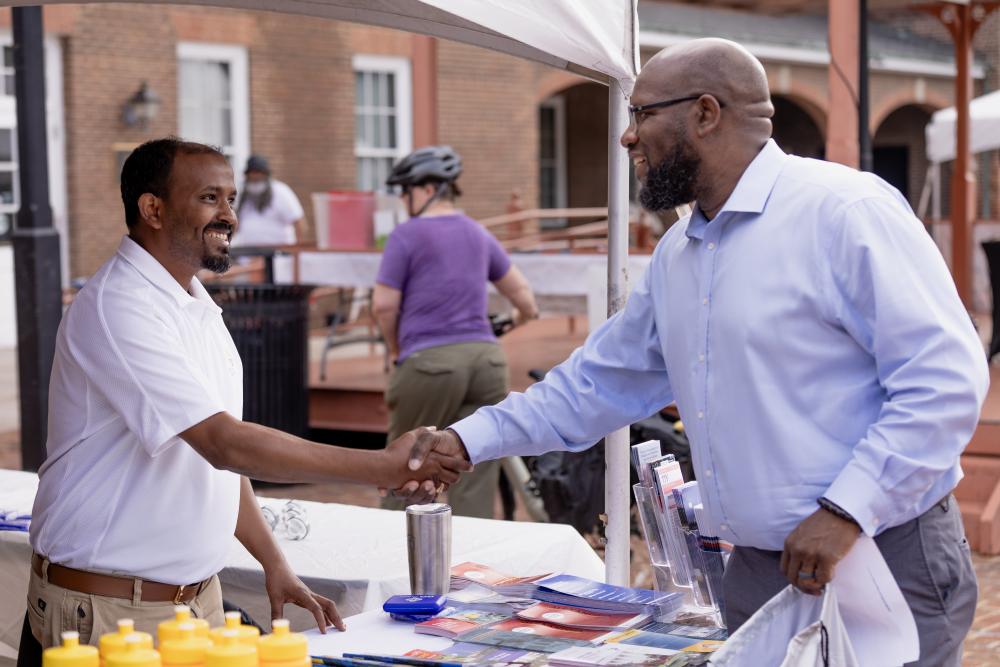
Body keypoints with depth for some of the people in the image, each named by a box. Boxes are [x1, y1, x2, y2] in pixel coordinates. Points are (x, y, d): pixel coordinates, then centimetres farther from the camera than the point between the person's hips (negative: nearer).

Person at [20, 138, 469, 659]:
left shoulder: (199, 309, 12)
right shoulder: (117, 309, -18)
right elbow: (225, 443, -25)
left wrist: (275, 565, 11)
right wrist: (383, 467, -26)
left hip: (199, 597, 8)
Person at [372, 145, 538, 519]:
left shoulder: (408, 235, -3)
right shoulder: (477, 234, 15)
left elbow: (384, 304, -8)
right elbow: (521, 291, 24)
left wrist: (396, 349, 10)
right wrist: (525, 314, 46)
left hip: (430, 362, -5)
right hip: (485, 358, 5)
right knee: (477, 481, 4)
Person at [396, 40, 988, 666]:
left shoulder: (846, 210, -13)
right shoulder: (675, 254, 13)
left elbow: (946, 376, -18)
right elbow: (601, 379, 22)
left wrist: (846, 511, -22)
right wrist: (469, 440, 16)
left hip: (885, 562, -7)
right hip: (758, 570, 7)